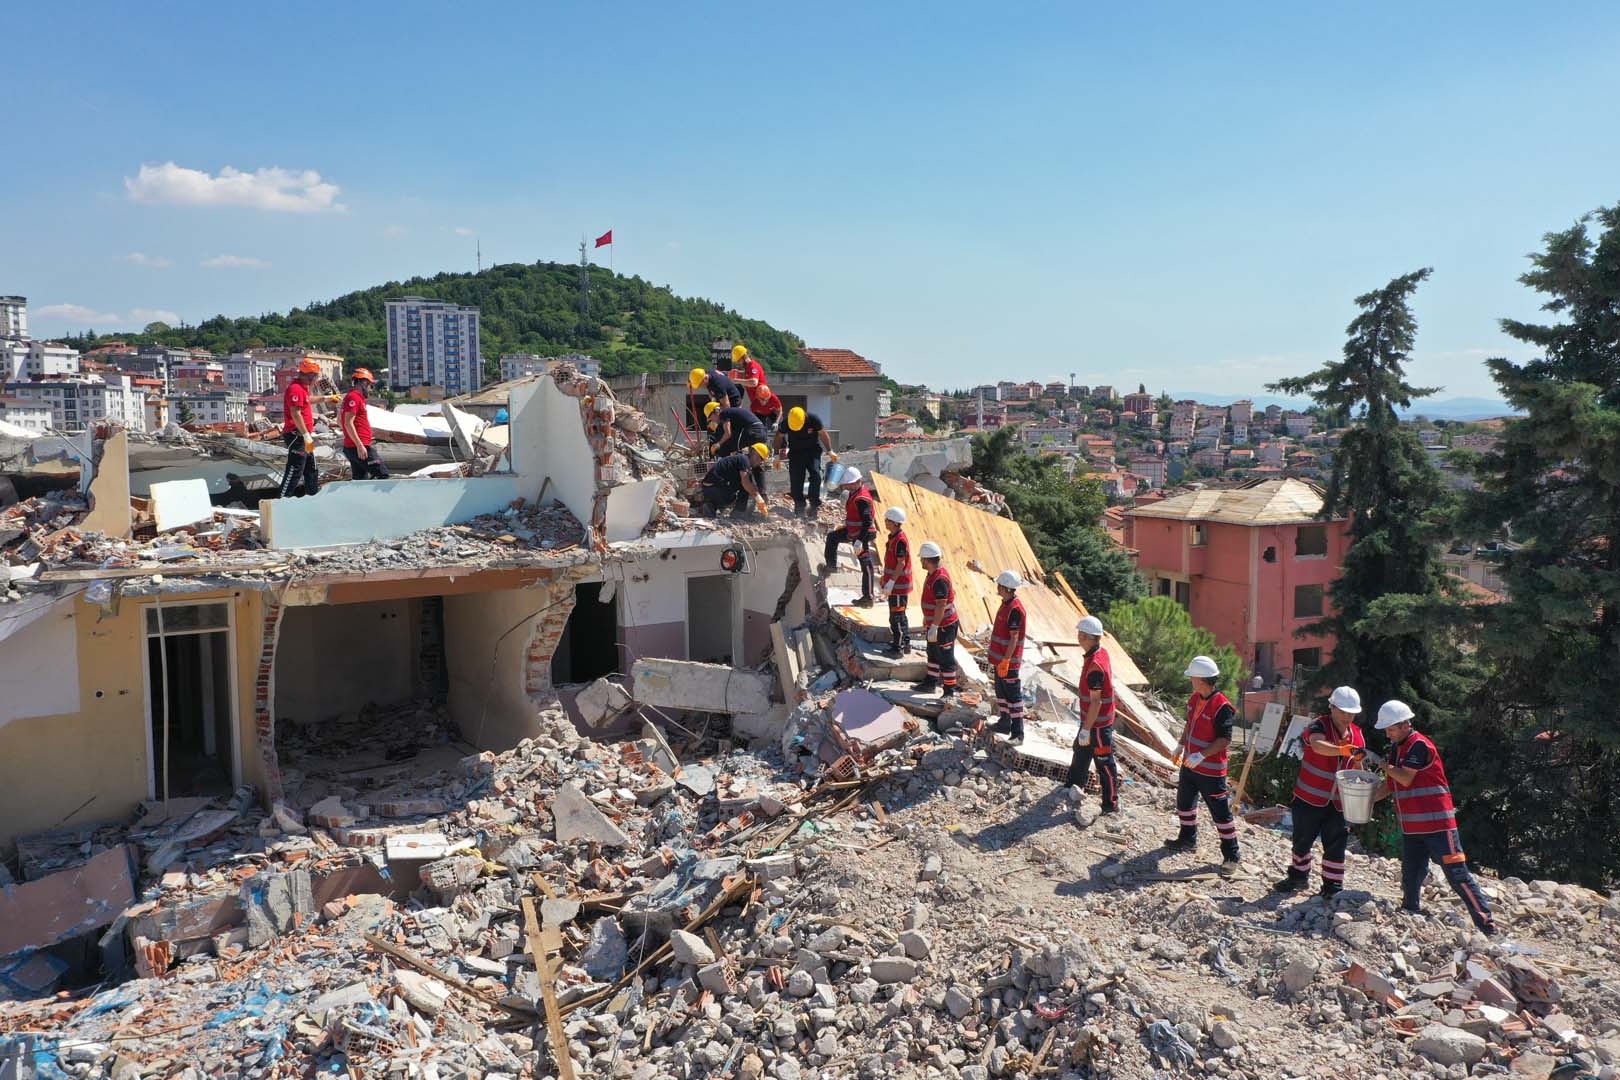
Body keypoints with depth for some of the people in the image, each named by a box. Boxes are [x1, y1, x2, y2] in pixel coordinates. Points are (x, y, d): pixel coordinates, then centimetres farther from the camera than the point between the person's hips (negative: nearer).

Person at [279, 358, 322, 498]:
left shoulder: (302, 387, 15)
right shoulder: (295, 388, -17)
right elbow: (295, 414, -23)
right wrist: (307, 435, -24)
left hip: (304, 435, 11)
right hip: (297, 435, -11)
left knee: (311, 468, 18)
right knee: (295, 470, -10)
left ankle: (314, 494, 28)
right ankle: (284, 499, -7)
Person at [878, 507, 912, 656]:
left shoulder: (900, 540, -20)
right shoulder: (892, 538, 11)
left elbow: (901, 563, -23)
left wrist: (891, 582, -24)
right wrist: (883, 579, 23)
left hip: (899, 584, -10)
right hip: (894, 583, 10)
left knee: (896, 617, -5)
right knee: (900, 615, 18)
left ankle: (898, 648, 0)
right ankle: (905, 643, 27)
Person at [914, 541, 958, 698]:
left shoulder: (940, 579, -25)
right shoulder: (932, 575, 7)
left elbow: (941, 605, -27)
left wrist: (934, 627, -26)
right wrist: (926, 621, 25)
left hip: (944, 626, -11)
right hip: (933, 623, 11)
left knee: (946, 659, -3)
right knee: (933, 654, 22)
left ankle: (950, 691, 3)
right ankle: (931, 682, 36)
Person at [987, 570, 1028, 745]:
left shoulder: (1015, 610, -22)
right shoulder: (1006, 604, 8)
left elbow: (1014, 638, -23)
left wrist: (1005, 661, -23)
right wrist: (992, 652, 23)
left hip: (1010, 661, -10)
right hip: (999, 658, 10)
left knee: (1013, 696, -3)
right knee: (1001, 691, 19)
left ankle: (1017, 733, 2)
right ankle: (1005, 723, 33)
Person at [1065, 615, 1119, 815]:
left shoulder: (1095, 665, -30)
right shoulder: (1101, 652, 0)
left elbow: (1096, 702, -27)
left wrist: (1086, 729, -22)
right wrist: (1081, 700, 28)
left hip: (1098, 723, -10)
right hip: (1091, 718, 10)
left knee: (1104, 763, 2)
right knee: (1081, 750, 27)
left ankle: (1111, 804, 14)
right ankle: (1075, 784, 48)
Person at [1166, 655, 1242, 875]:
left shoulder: (1222, 707, -23)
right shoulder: (1194, 699, 3)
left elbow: (1225, 739, -23)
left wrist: (1201, 755, -27)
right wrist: (1181, 746, 12)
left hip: (1211, 770, -9)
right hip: (1189, 764, 9)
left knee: (1221, 812, 0)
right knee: (1184, 802, 22)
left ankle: (1231, 855, 10)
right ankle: (1187, 838, 42)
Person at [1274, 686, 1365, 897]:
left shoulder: (1357, 734, 4)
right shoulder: (1318, 726, -14)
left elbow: (1357, 767, 15)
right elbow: (1318, 745, -38)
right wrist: (1344, 749, -56)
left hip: (1339, 802, 3)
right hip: (1309, 798, -3)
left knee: (1335, 846, 6)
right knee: (1302, 840, 11)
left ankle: (1333, 887, 19)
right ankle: (1298, 877, 30)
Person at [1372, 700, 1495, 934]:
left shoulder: (1419, 745, -14)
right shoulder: (1397, 749, 14)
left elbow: (1405, 777, -21)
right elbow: (1390, 784, 17)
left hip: (1437, 823, -8)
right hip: (1411, 827, 8)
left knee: (1457, 874, -6)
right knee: (1410, 878, 11)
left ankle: (1486, 924, 1)